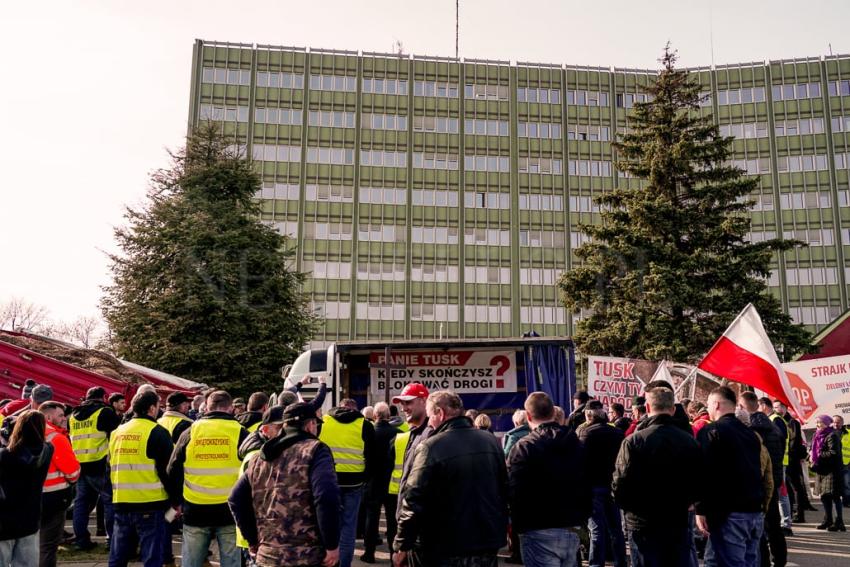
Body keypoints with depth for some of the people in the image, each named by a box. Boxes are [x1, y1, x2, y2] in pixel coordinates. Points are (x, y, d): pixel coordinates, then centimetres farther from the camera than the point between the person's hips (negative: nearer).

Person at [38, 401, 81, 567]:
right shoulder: (56, 438, -17)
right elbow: (72, 470, -18)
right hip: (53, 497, -8)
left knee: (36, 542, 19)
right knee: (49, 545, -2)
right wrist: (71, 480, 4)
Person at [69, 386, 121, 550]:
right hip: (100, 465, -6)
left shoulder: (74, 415, 16)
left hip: (79, 464, 6)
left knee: (81, 501, 14)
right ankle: (114, 538, 0)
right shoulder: (105, 412, -6)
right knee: (109, 501, 0)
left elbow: (71, 437, 24)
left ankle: (81, 539, 16)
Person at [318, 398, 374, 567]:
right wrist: (364, 478, 11)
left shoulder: (322, 422, 5)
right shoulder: (364, 425, 2)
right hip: (353, 482, -1)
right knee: (348, 524, 6)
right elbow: (371, 457, 2)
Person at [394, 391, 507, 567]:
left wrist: (402, 546, -9)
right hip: (487, 546, 5)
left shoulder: (430, 447, -17)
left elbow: (414, 501, -18)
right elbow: (504, 490, 12)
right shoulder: (492, 441, 3)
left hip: (444, 550, -5)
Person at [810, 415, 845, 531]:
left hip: (831, 470, -9)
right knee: (824, 496, 13)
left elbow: (833, 453, -20)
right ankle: (827, 520, 22)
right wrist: (812, 456, 4)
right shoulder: (818, 435, 16)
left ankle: (839, 522, -5)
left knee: (834, 496, -8)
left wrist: (819, 455, -15)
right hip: (822, 470, 9)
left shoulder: (832, 435, -12)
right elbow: (814, 450, 24)